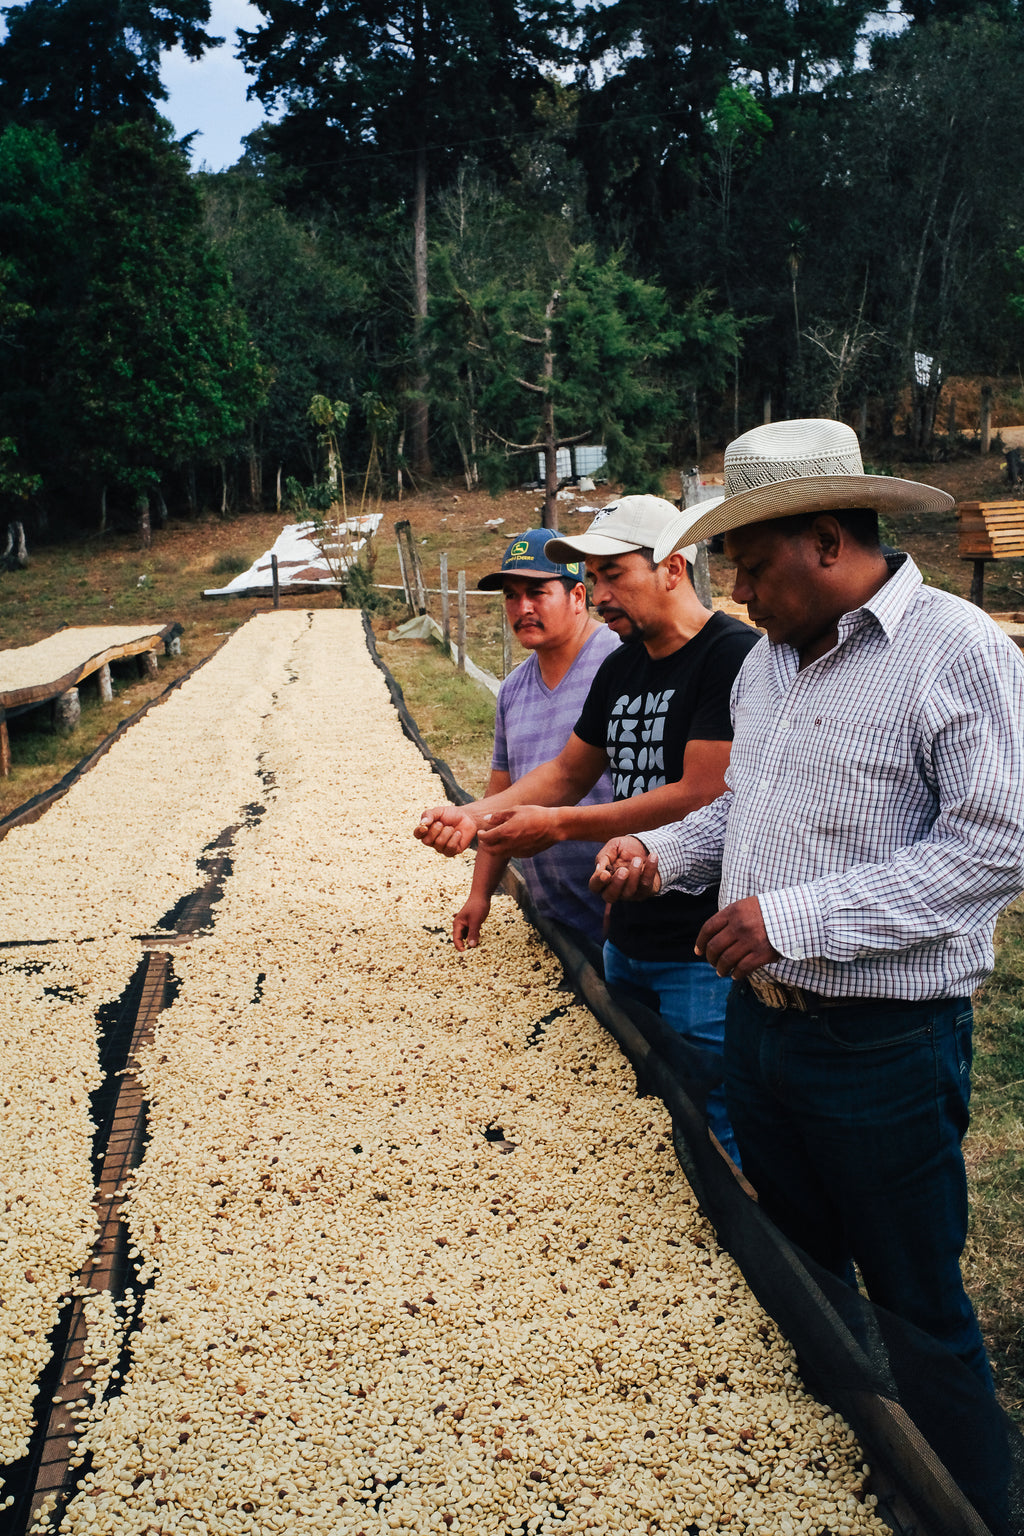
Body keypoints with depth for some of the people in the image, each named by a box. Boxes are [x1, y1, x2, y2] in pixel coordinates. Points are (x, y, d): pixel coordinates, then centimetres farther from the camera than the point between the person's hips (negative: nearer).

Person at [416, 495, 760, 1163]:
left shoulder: (734, 653, -15)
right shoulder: (621, 667, 12)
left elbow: (701, 797, -21)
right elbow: (569, 770, 20)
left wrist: (559, 825, -15)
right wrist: (476, 815, 4)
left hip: (703, 957, -8)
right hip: (623, 944, 8)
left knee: (715, 1131, 0)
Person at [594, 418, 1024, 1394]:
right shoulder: (768, 660, 10)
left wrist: (798, 916, -25)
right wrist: (662, 853, 4)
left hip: (883, 1046, -8)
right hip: (759, 1019, 8)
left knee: (914, 1308, 8)